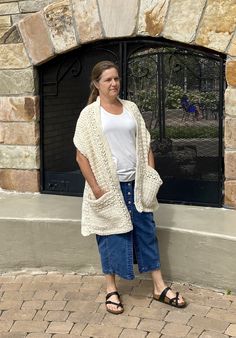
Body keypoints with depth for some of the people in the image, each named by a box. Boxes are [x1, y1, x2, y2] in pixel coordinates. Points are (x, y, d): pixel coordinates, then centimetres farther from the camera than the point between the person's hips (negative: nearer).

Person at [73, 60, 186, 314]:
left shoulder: (131, 108, 8)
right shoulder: (89, 114, -5)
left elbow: (144, 145, 10)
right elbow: (82, 155, -8)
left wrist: (151, 177, 2)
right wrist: (96, 188, -13)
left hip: (135, 183, 4)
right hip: (108, 185, -4)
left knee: (146, 231, 8)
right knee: (111, 235, 5)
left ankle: (159, 287, 19)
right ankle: (111, 290, 20)